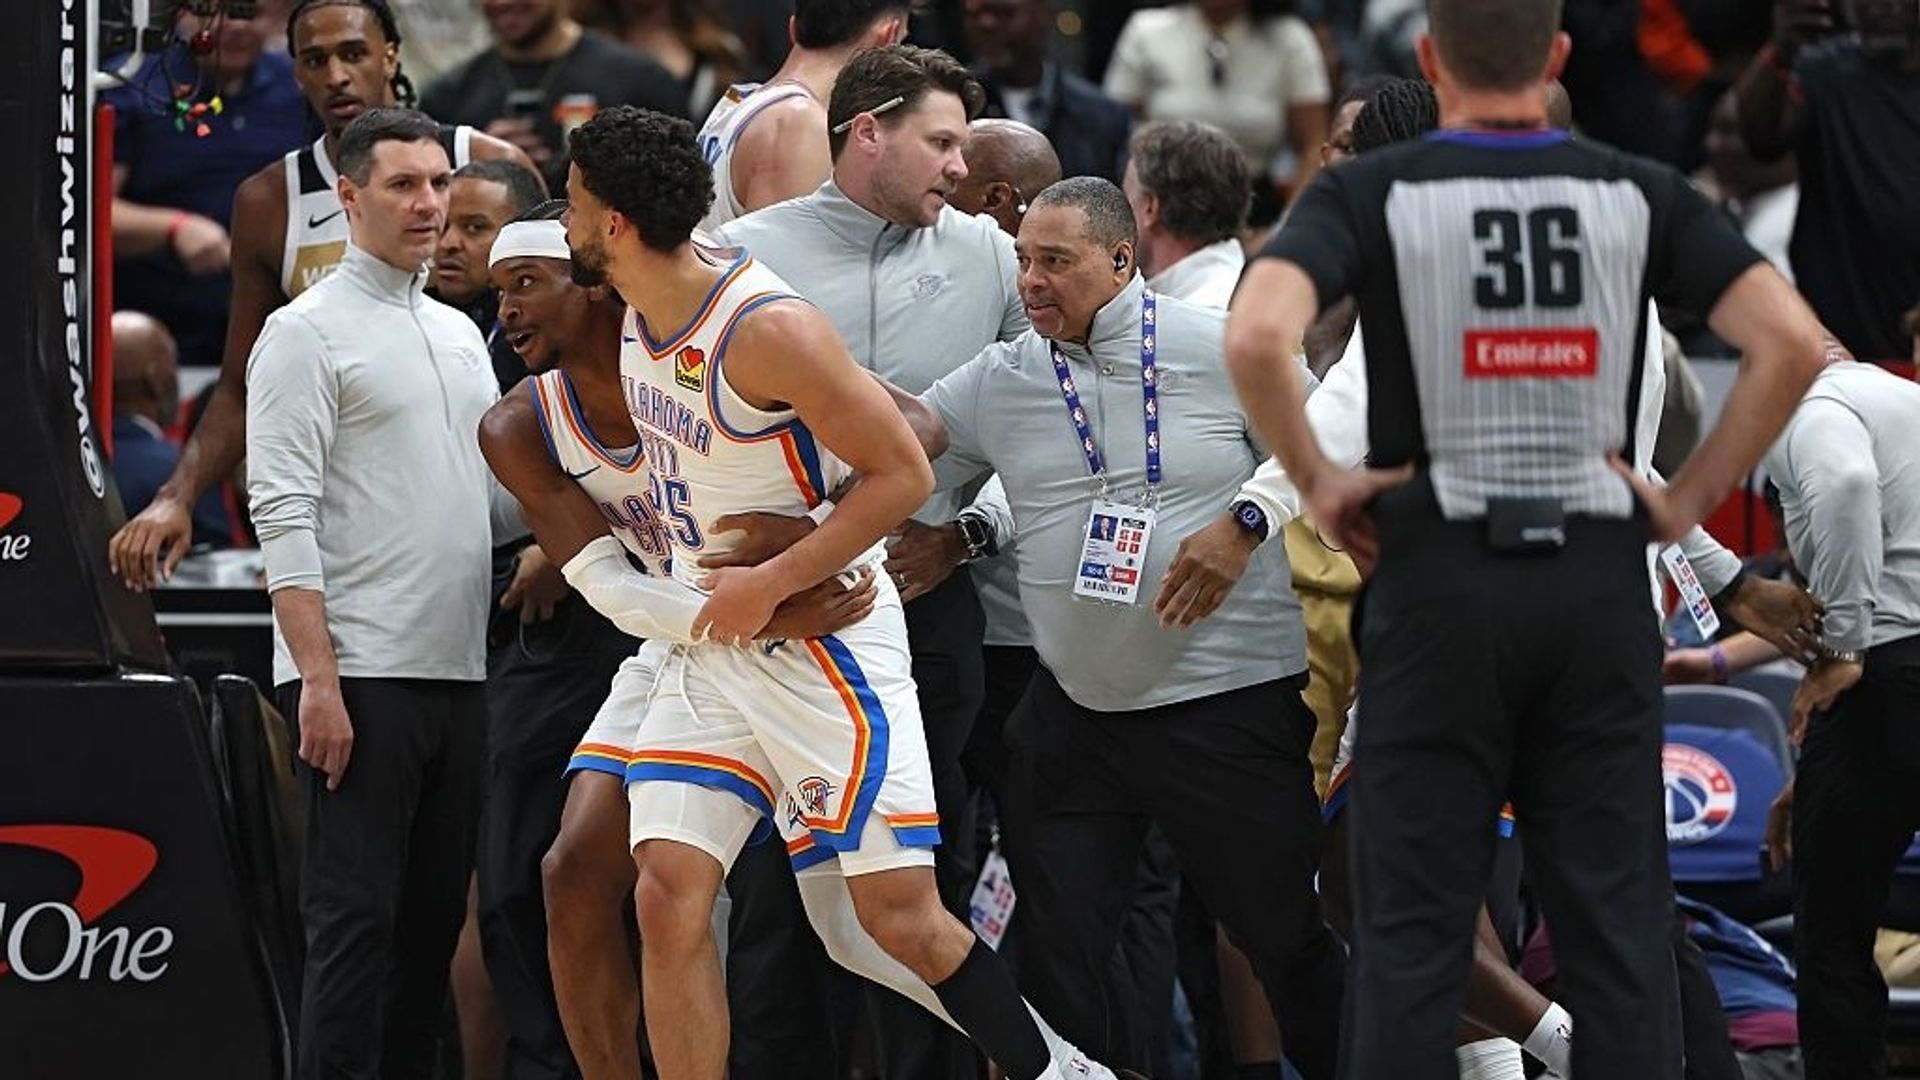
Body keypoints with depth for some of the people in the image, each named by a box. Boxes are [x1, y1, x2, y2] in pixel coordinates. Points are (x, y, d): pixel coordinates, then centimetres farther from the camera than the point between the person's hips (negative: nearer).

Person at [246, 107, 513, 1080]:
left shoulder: (459, 335, 18)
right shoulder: (307, 334, -5)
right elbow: (285, 516, -12)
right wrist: (316, 678, -19)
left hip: (456, 671, 7)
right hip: (357, 672, -7)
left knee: (433, 916, 8)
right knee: (355, 917, -9)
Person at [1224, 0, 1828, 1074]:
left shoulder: (1371, 193, -3)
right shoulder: (1640, 195, 2)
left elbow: (1257, 335, -21)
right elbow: (1794, 341, -8)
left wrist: (1315, 477, -6)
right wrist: (1692, 496, 1)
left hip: (1439, 582, -1)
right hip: (1600, 583, 2)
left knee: (1414, 933, 3)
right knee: (1619, 925, 5)